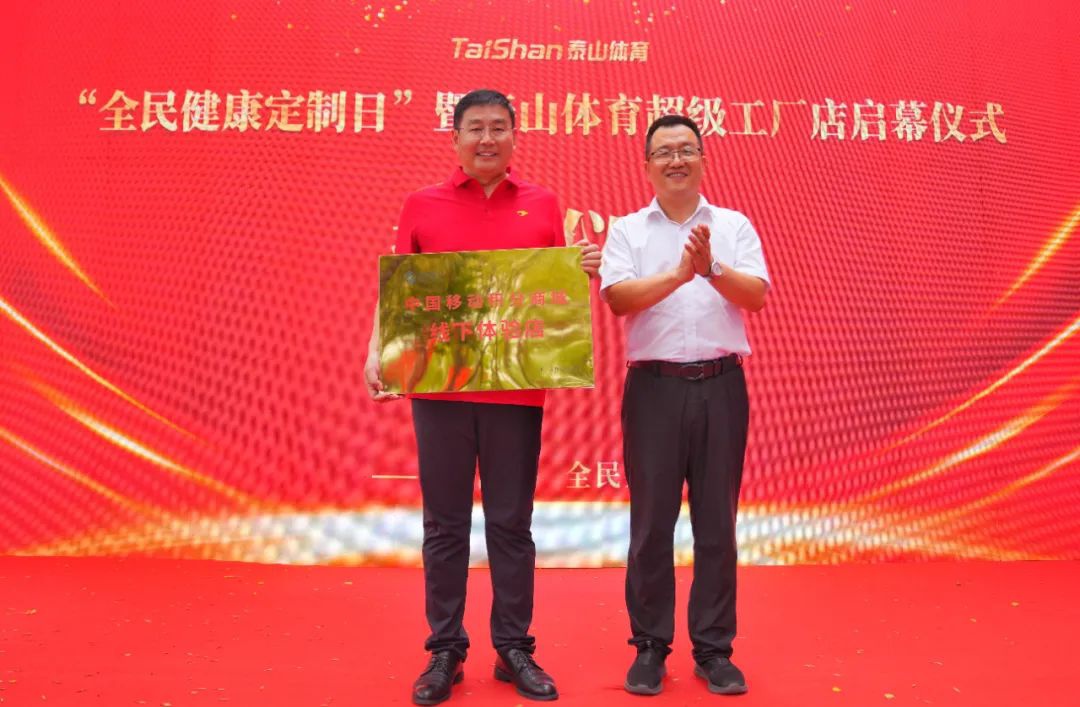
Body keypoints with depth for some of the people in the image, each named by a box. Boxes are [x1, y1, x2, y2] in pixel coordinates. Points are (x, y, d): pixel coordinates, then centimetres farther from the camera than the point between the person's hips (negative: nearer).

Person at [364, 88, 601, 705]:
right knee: (445, 524, 9)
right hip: (438, 385, 0)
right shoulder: (423, 205, 8)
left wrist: (585, 268, -8)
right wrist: (377, 352, -8)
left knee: (512, 523, 9)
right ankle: (445, 651, 22)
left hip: (517, 388, 0)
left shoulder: (543, 205, 9)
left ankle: (514, 648, 23)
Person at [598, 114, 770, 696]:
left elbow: (757, 295, -2)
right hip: (655, 386, -1)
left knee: (717, 522, 7)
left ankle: (714, 648, 22)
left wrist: (712, 268, -18)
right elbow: (617, 297, -9)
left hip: (721, 385, 1)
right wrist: (679, 273, -21)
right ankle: (650, 646, 20)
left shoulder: (734, 226, 10)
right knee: (651, 523, 5)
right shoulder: (627, 230, 7)